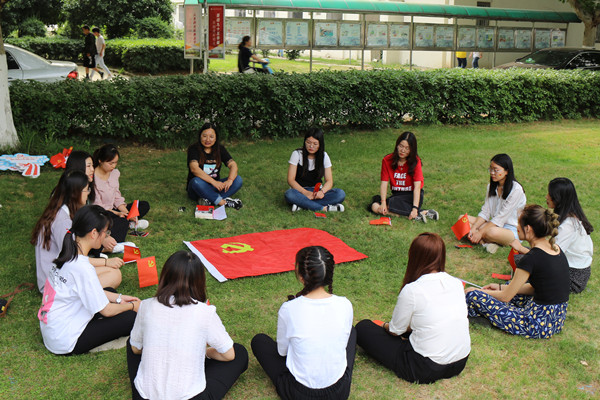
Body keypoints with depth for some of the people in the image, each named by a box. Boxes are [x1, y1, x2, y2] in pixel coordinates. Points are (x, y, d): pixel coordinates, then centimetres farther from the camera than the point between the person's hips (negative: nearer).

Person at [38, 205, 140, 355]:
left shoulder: (68, 253, 0)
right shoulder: (83, 268, -27)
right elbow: (106, 310, -17)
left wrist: (119, 298, 13)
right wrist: (132, 306, 1)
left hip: (49, 329, 9)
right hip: (65, 341, -9)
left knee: (110, 292, 17)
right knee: (132, 318, -10)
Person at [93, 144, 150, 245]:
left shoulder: (114, 173, 4)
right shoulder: (93, 179, -20)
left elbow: (117, 198, 6)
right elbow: (97, 206, -18)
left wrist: (127, 213, -10)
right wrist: (117, 213, -28)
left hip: (113, 209, 8)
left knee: (145, 206, -1)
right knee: (121, 220, -37)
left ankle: (127, 223, -16)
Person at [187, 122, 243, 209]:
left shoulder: (220, 149, 4)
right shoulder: (194, 149, -9)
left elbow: (233, 164, -8)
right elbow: (194, 168, -27)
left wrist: (230, 180, -30)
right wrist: (213, 181, -37)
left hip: (215, 187, 4)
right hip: (199, 188, -4)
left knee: (238, 180, -18)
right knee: (196, 181, -38)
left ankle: (209, 200, -29)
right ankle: (224, 201, -29)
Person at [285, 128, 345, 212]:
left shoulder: (324, 156, 1)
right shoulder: (297, 154, -7)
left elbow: (329, 181, -2)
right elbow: (290, 179, -12)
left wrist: (322, 191, -26)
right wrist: (305, 193, -29)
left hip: (316, 192, 3)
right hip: (300, 190, -3)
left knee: (340, 194, -24)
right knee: (289, 194, -38)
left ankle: (303, 205, -31)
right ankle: (324, 208, -33)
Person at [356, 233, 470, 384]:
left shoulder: (411, 290, -19)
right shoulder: (456, 283, -2)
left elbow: (395, 330, -5)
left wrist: (386, 326, 19)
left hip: (426, 370, -7)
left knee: (363, 327, 4)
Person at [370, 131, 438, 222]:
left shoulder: (415, 161, -9)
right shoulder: (387, 160, -3)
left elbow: (417, 186, -19)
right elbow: (384, 183, -9)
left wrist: (415, 208, -31)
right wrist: (383, 203, -25)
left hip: (412, 195, -5)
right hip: (397, 195, 5)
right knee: (375, 206, -23)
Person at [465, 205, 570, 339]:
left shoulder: (531, 258, -21)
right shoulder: (556, 250, 4)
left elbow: (506, 296, -11)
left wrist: (476, 292, 5)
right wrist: (501, 287, 20)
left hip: (539, 324, -9)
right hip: (557, 320, 9)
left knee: (474, 296, -4)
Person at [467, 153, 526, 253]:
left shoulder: (516, 190, -17)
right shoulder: (491, 187, 7)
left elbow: (501, 217, -20)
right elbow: (485, 212, 3)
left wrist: (481, 232, -22)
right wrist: (473, 228, -14)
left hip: (512, 230, -8)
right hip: (494, 224, 8)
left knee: (491, 232, -42)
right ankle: (487, 242, -24)